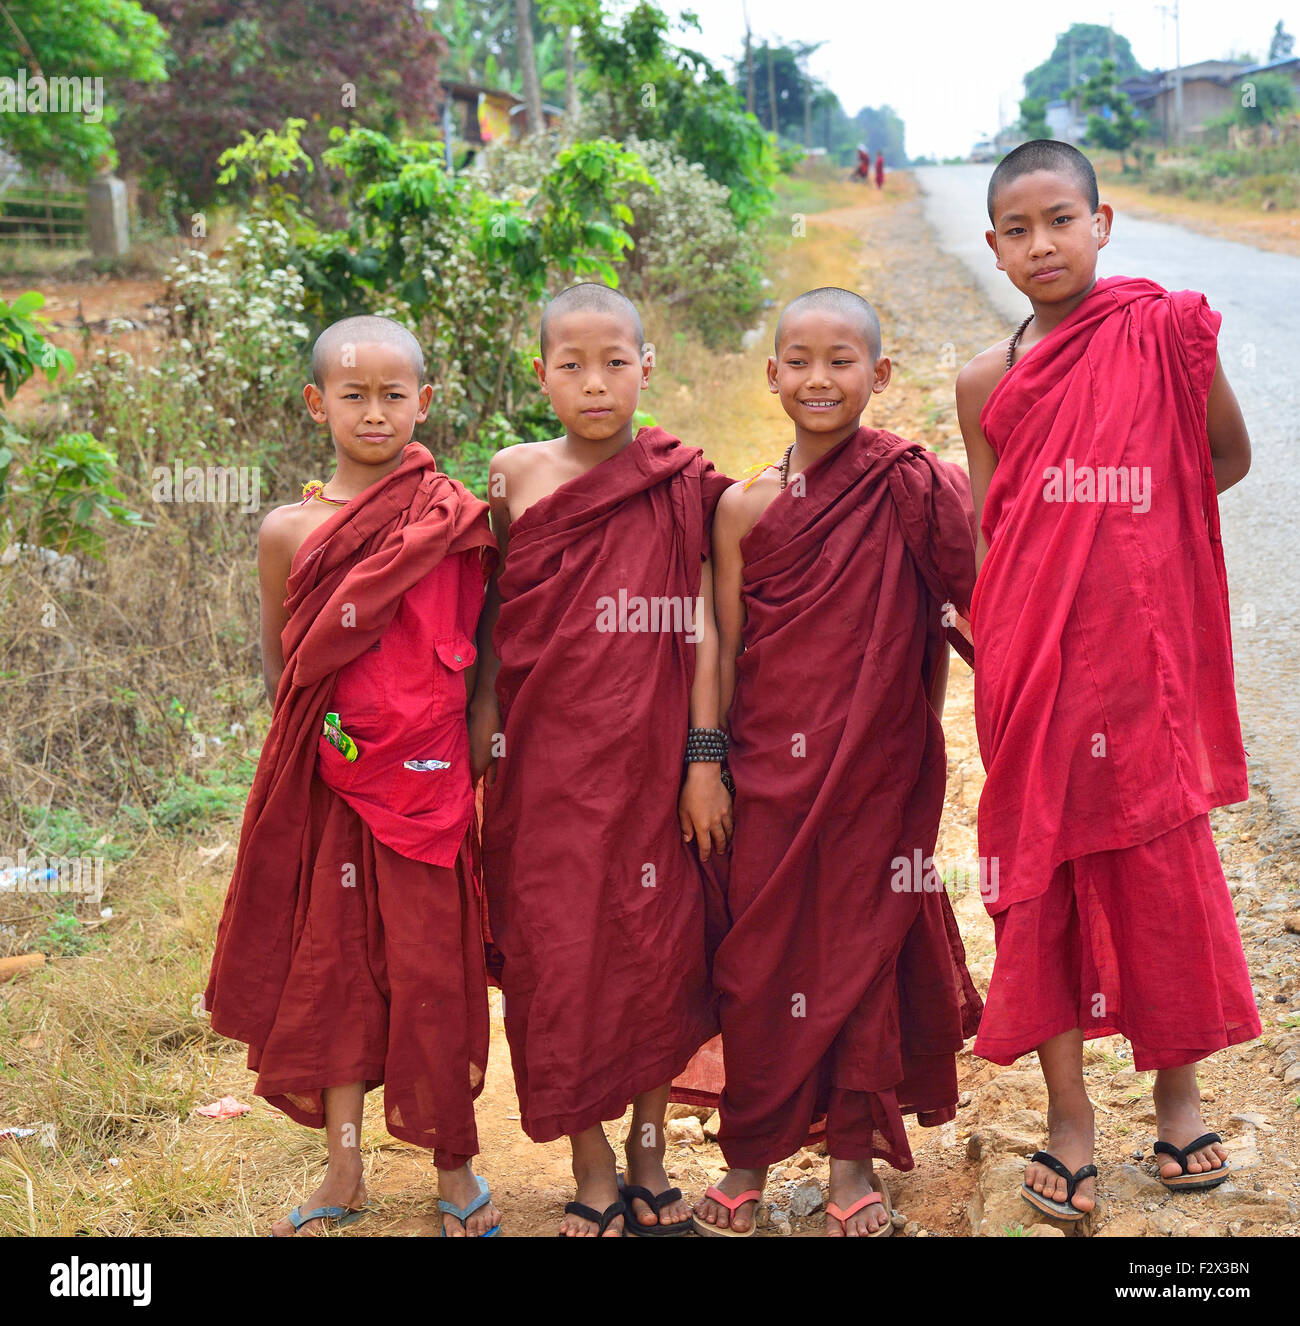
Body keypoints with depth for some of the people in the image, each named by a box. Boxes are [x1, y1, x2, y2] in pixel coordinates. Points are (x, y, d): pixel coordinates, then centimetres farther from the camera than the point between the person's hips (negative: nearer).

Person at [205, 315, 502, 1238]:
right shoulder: (290, 530, 1)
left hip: (429, 782, -2)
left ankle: (455, 1166, 23)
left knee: (433, 968, 5)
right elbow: (279, 667, 10)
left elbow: (481, 650, 2)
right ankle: (344, 1171, 25)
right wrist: (314, 732, 1)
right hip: (328, 786, 2)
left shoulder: (452, 520, -3)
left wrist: (483, 750, -3)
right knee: (330, 963, 10)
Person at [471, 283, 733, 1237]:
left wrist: (705, 759, -4)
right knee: (559, 949, 4)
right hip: (546, 757, 1)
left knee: (657, 946, 7)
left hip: (651, 756, 0)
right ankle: (591, 1167, 20)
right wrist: (482, 723, 2)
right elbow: (492, 615, 7)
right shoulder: (516, 475, 2)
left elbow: (702, 629, -1)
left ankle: (650, 1155, 26)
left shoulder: (680, 486, 0)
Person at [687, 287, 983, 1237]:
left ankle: (855, 1158, 23)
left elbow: (943, 626, -1)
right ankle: (750, 1157, 23)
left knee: (864, 942, 7)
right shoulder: (745, 506, 2)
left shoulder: (912, 489, -3)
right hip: (774, 767, 2)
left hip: (877, 767, -1)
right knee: (760, 953, 7)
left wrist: (918, 739, -5)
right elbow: (725, 648, 5)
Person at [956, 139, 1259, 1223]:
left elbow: (1229, 458, 8)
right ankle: (1069, 1119, 18)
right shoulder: (987, 382, 3)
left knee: (1164, 863, 7)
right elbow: (990, 541, 7)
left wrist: (1126, 522, 2)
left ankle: (1178, 1092, 27)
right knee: (1042, 870, 5)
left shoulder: (1164, 330, -2)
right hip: (1031, 663, 1)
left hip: (1144, 654, -1)